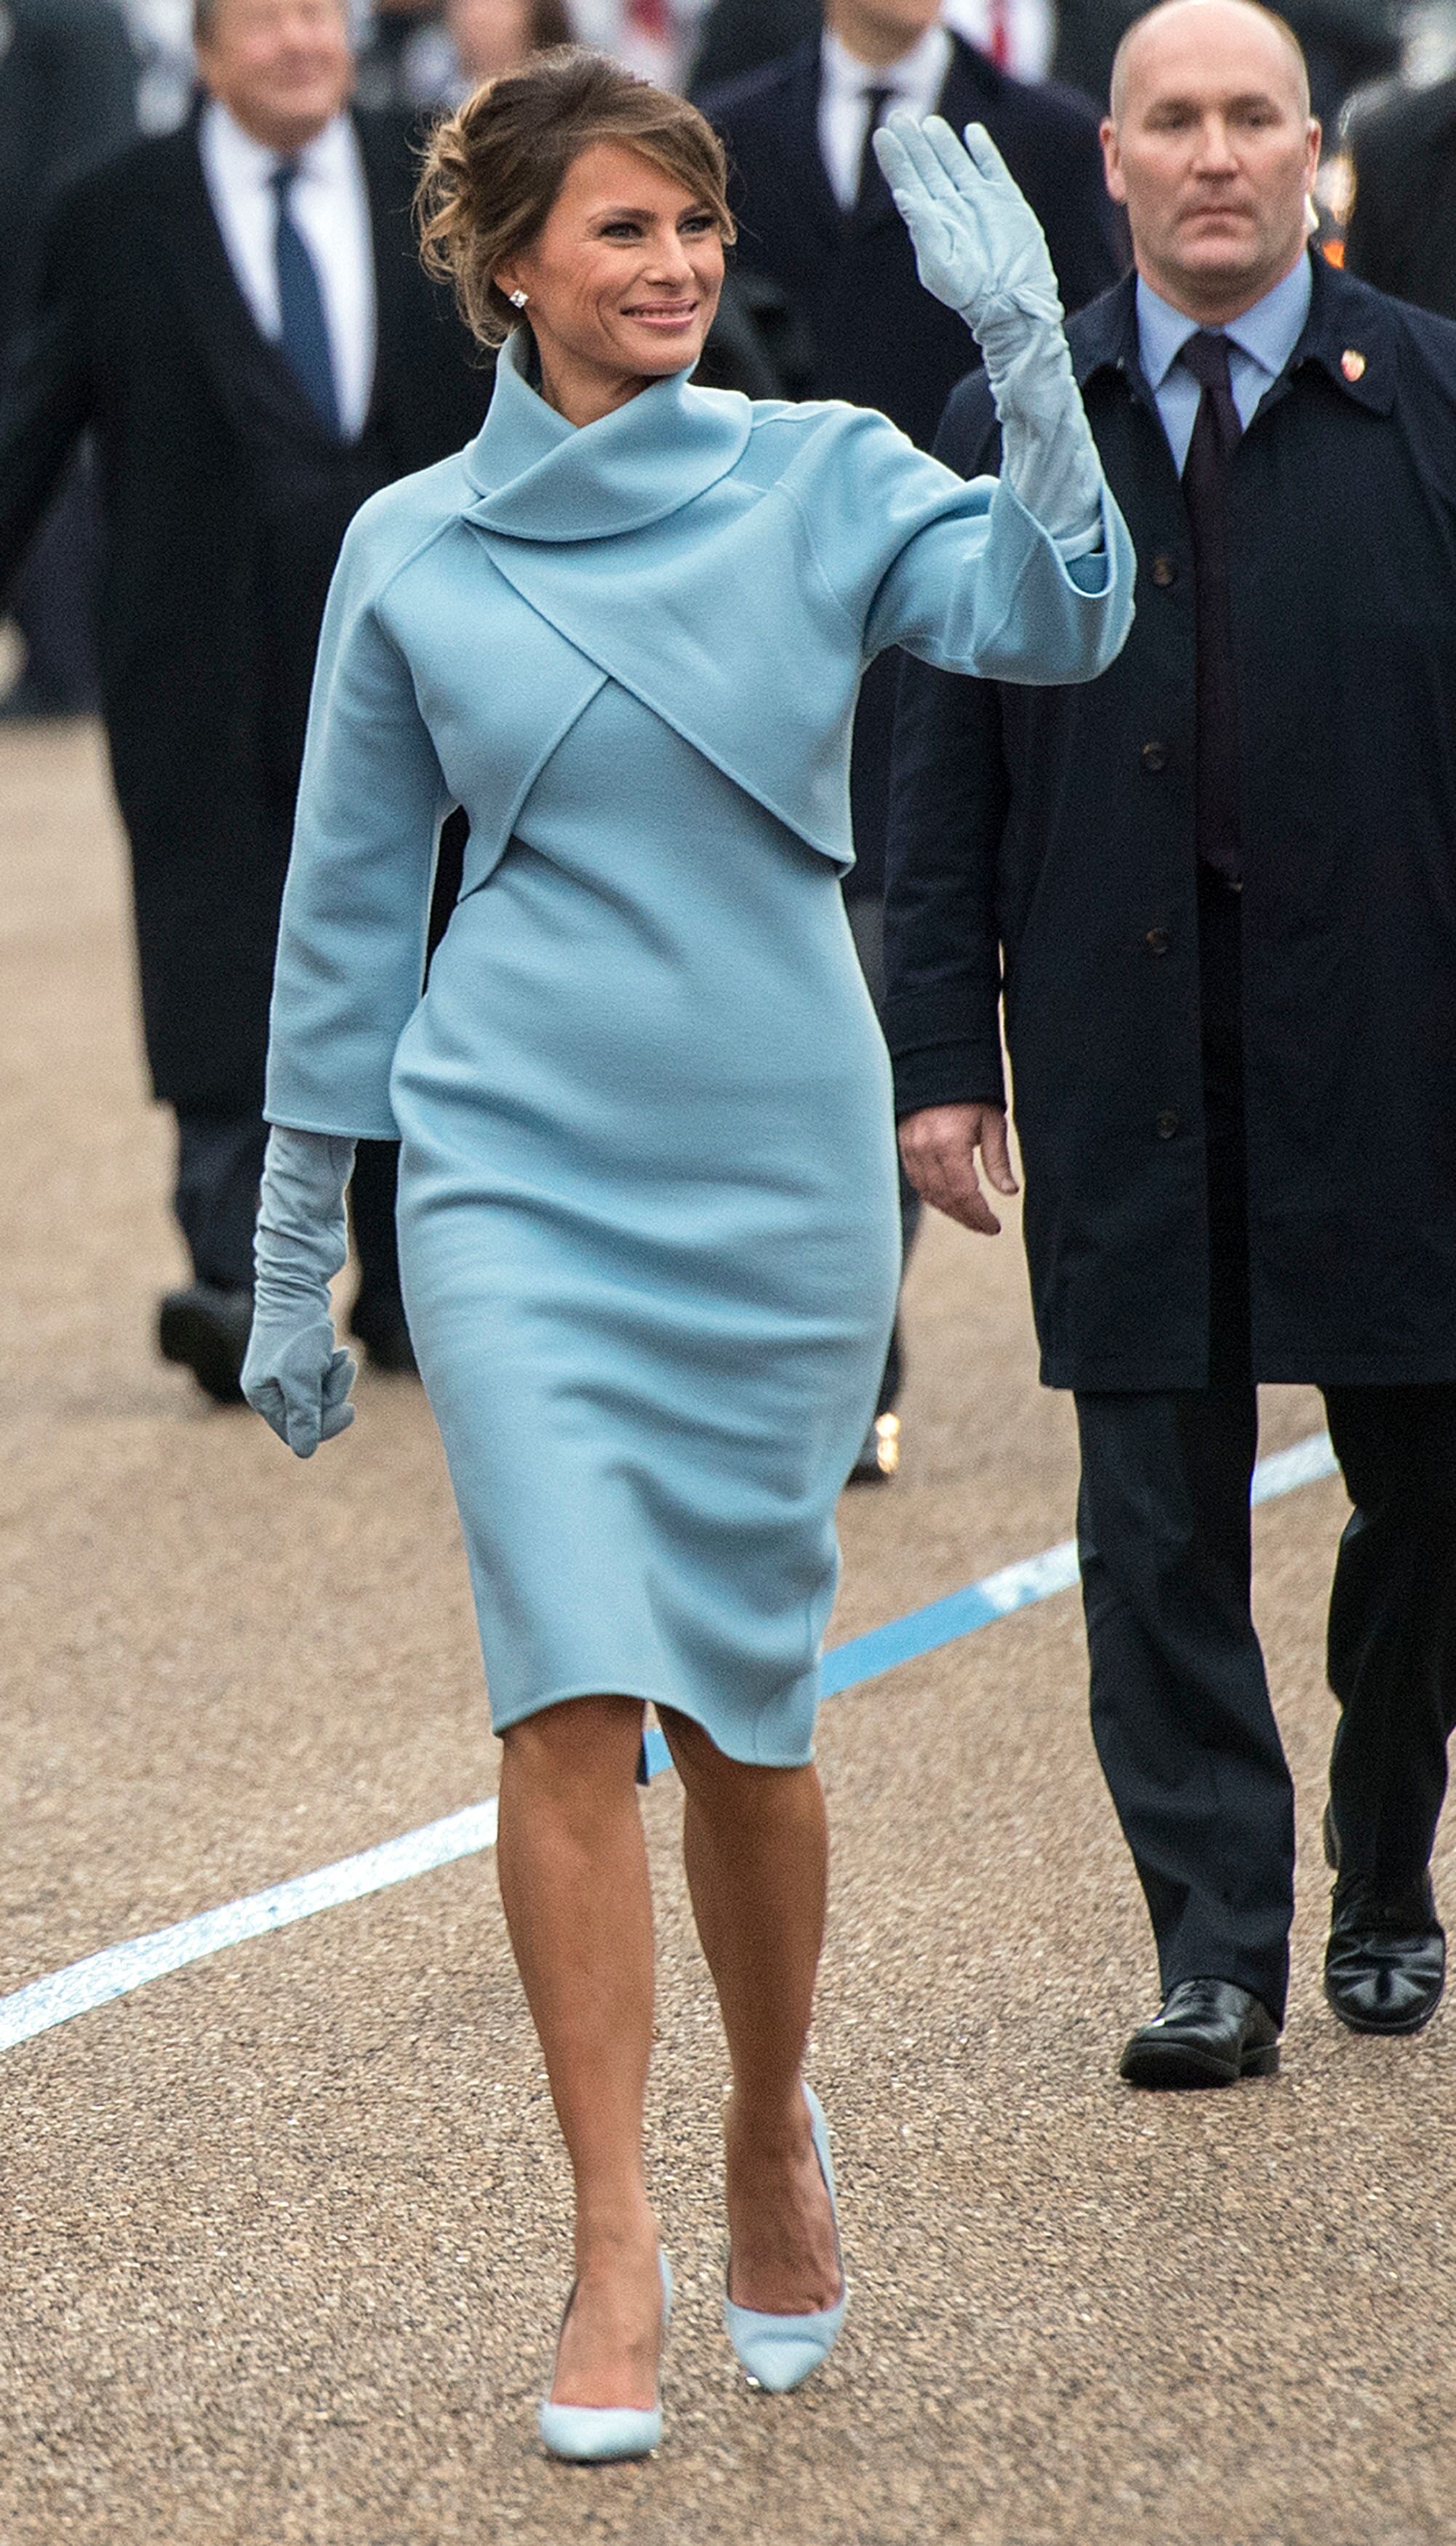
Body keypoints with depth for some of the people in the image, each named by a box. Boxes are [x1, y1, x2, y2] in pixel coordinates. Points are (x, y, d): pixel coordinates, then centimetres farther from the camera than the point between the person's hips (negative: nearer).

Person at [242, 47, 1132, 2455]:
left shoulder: (825, 477, 2)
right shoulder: (410, 552, 4)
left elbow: (1055, 619, -16)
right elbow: (351, 907, 11)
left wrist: (1023, 341, -27)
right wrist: (293, 1257, 13)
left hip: (779, 1174, 0)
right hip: (518, 1176, 0)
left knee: (745, 1710, 8)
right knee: (573, 1694, -10)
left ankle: (775, 2134, 33)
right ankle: (612, 2255, -6)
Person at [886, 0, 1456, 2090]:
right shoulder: (1011, 428, 7)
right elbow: (948, 766, 8)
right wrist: (943, 1049, 1)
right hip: (1124, 1056, 1)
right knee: (1158, 1515, -1)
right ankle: (1217, 1951, 4)